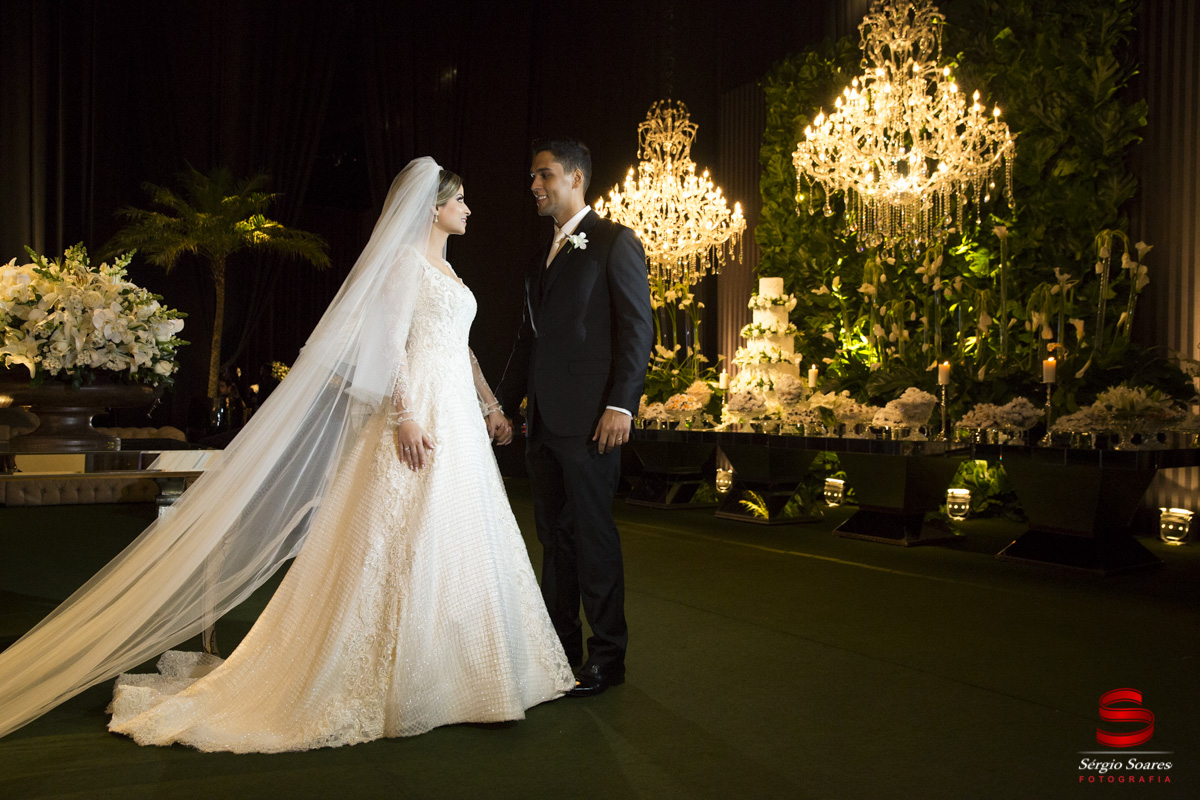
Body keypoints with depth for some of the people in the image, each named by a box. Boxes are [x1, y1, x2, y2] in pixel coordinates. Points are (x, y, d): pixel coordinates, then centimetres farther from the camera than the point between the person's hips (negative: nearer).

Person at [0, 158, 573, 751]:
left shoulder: (445, 269, 20)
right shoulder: (403, 259, -6)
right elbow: (390, 343, -15)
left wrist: (489, 406, 19)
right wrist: (405, 414, -23)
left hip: (457, 420, 9)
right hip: (417, 419, -9)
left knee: (449, 541, 10)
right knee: (400, 541, -7)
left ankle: (443, 669, 19)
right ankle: (379, 677, 1)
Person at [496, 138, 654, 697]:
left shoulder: (614, 241, -2)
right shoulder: (541, 256, 21)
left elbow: (638, 327, -9)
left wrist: (621, 404, -17)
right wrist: (503, 404, 19)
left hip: (588, 417, -8)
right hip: (542, 420, 8)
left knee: (593, 535, -2)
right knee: (553, 535, 12)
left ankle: (606, 657, 9)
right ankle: (560, 649, 22)